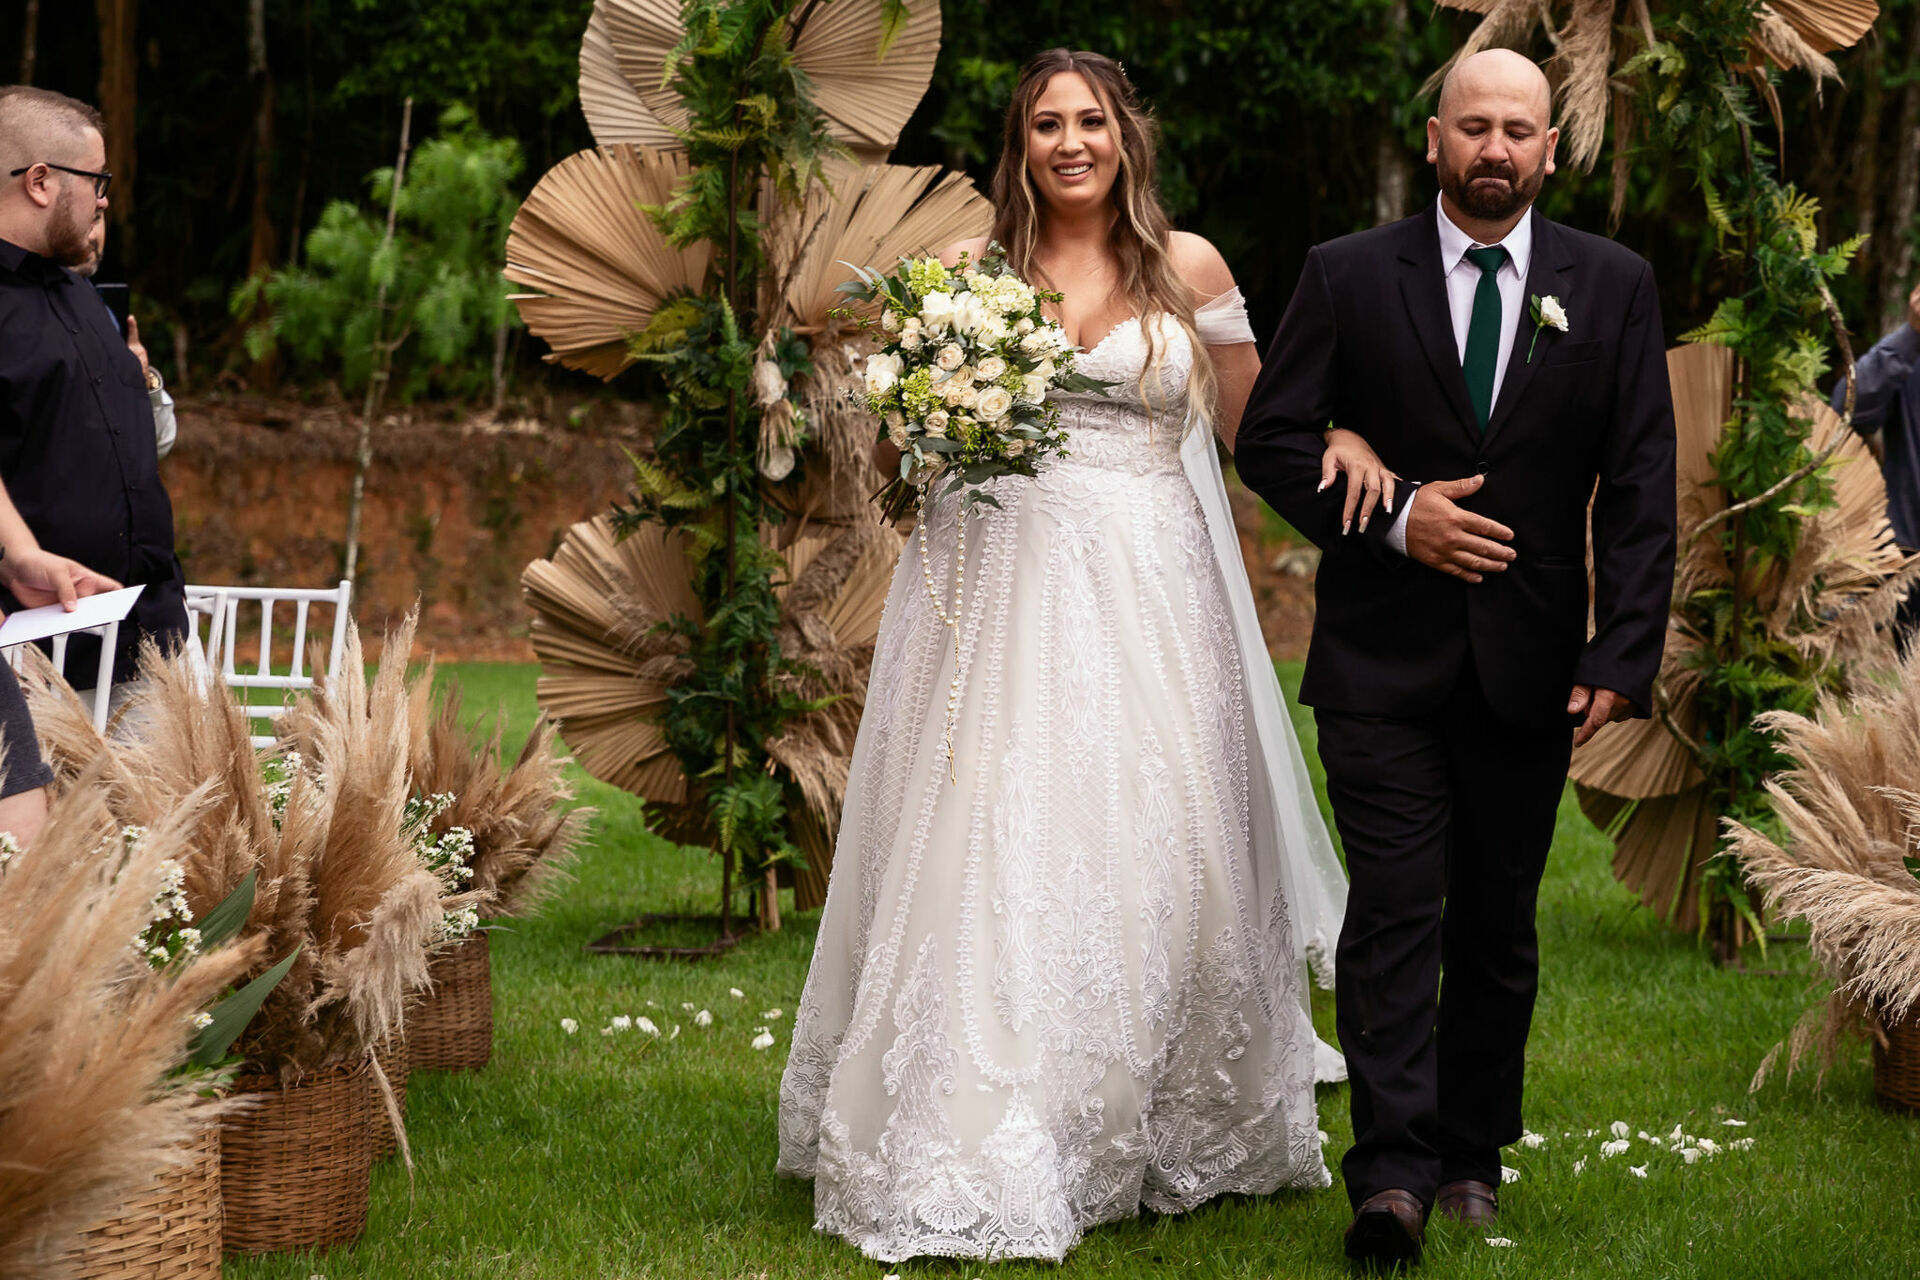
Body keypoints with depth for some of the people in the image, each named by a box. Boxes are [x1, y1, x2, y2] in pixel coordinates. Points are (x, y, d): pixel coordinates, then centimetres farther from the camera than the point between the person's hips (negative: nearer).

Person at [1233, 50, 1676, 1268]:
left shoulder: (1613, 286, 4)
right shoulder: (1349, 276, 1)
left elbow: (1641, 486, 1)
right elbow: (1269, 438, 2)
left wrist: (1625, 655, -7)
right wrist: (1388, 519, -13)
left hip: (1530, 663, 2)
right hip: (1382, 659, -2)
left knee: (1499, 926, 9)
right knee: (1396, 907, -9)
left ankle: (1472, 1155, 22)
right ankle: (1393, 1173, -10)